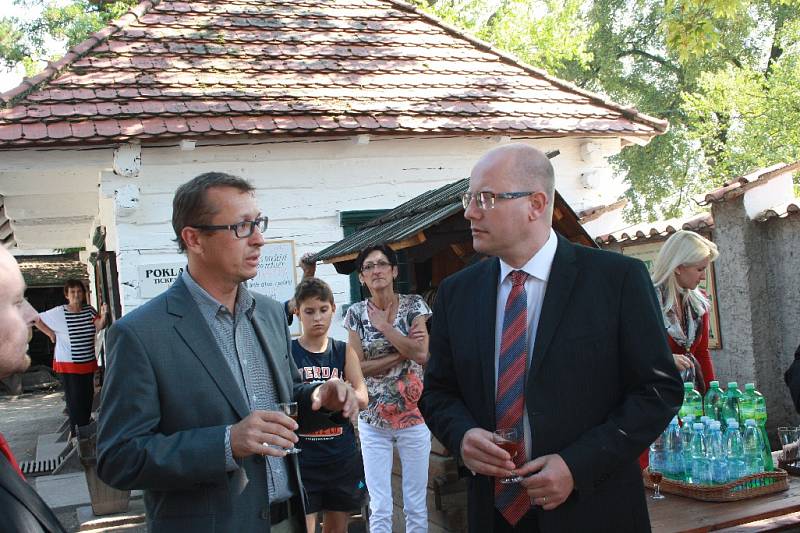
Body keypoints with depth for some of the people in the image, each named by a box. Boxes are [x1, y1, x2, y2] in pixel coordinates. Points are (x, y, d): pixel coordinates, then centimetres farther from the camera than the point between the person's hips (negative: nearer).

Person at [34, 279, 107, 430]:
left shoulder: (89, 310, 1)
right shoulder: (58, 313, -9)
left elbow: (99, 327, -12)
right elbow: (36, 319, -1)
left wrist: (103, 316, -31)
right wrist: (50, 333, -2)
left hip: (88, 363, 4)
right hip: (68, 365, -4)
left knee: (88, 398, 13)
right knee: (74, 400, -2)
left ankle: (86, 429, 27)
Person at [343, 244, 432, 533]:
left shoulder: (414, 305, -1)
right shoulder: (356, 313, 2)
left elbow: (422, 354, -15)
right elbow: (356, 369, -5)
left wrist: (385, 327, -11)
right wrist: (403, 352, -11)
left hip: (412, 412, -1)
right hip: (372, 418, 1)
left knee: (416, 505, 7)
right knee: (380, 508, 5)